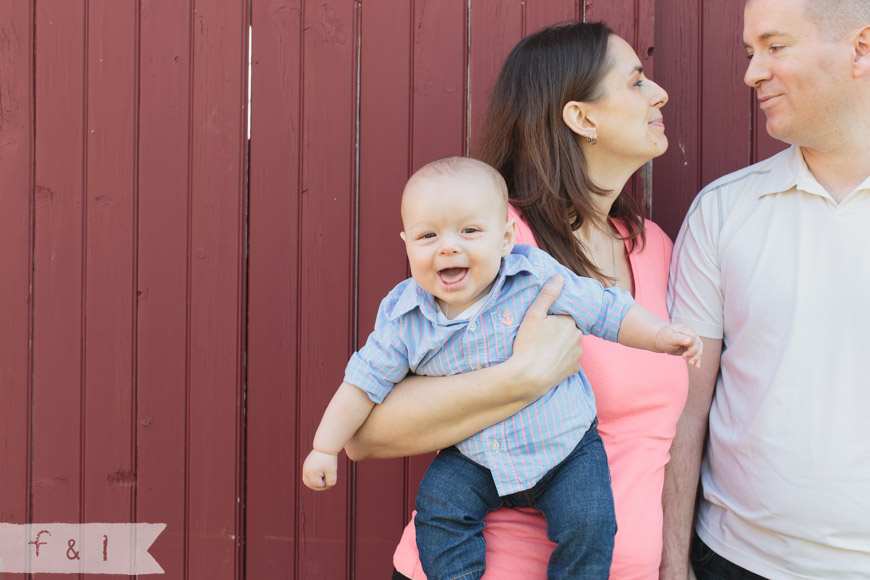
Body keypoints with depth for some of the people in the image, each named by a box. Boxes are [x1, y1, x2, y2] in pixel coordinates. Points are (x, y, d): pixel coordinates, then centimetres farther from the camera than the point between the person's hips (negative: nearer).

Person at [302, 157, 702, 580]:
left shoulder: (539, 279, -15)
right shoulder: (403, 319, -11)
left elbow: (606, 310, -3)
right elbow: (365, 382, -2)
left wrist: (660, 335, -13)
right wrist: (325, 448, -2)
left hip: (565, 449, -1)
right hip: (475, 460, 2)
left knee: (588, 521, -18)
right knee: (439, 503, -19)